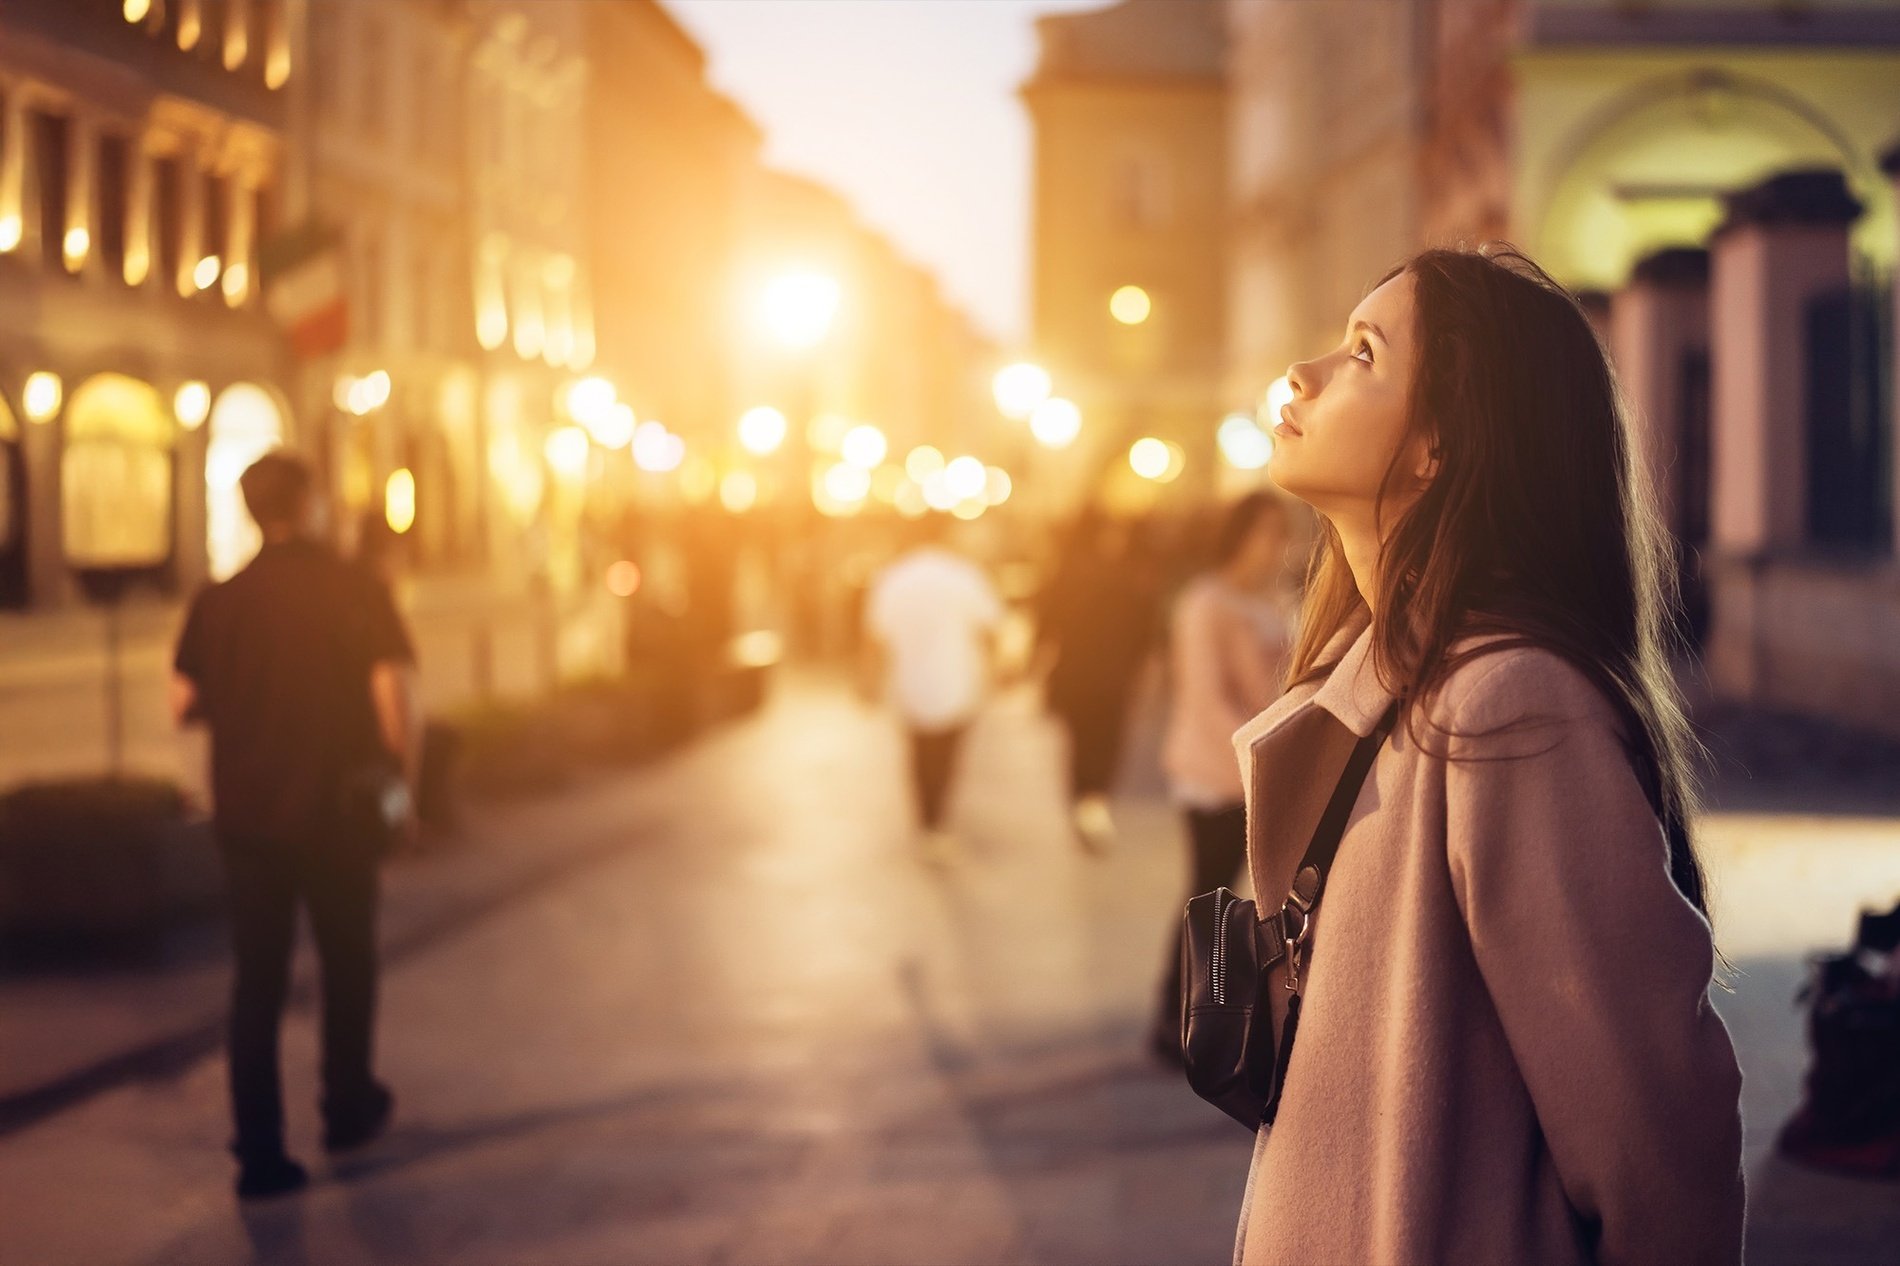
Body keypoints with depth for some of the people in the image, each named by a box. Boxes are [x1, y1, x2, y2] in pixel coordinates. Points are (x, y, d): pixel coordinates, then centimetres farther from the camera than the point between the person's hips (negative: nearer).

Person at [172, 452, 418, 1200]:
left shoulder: (218, 601, -1)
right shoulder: (356, 593, -8)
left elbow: (184, 705, 0)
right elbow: (391, 696, -14)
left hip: (248, 817, 2)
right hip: (338, 814, -2)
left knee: (257, 978, 5)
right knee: (347, 963, 18)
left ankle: (259, 1151, 0)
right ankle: (347, 1110, 34)